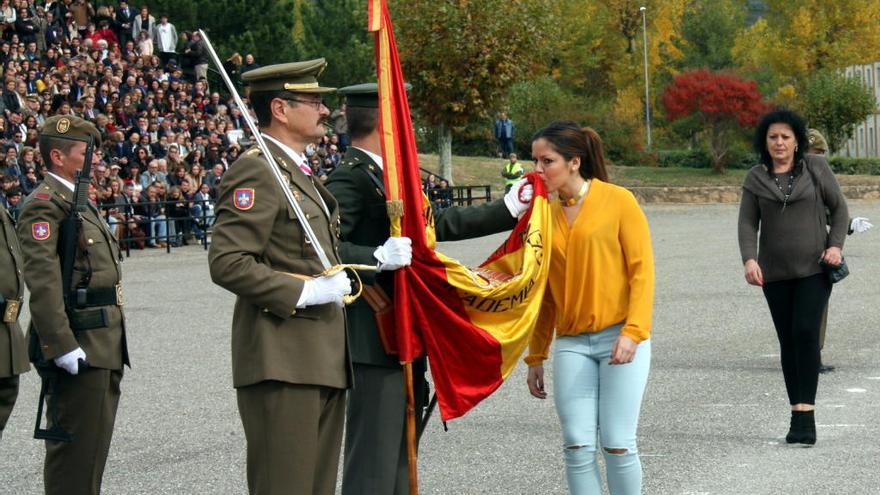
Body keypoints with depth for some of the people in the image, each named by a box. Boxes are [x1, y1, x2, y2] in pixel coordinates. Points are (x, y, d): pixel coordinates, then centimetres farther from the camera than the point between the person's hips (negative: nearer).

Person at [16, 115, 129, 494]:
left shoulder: (78, 202, 19)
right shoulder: (45, 204, -13)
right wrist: (62, 346, -28)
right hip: (78, 349, -10)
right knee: (76, 449, -7)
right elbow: (42, 281, -23)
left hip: (102, 346, 10)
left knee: (93, 447, 15)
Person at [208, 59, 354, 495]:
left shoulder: (299, 172, 20)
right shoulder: (256, 172, -12)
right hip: (283, 361, -10)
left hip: (322, 360, 10)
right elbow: (227, 262, -21)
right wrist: (305, 291, -21)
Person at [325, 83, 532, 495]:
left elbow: (439, 224, 25)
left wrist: (507, 210, 26)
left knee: (399, 460, 14)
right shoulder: (350, 177, -14)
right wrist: (378, 258, -33)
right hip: (375, 344, -11)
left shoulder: (385, 175, 17)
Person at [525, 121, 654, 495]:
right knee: (577, 447, -3)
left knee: (617, 445, -4)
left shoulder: (617, 201, -3)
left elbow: (642, 269, -6)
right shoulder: (546, 214, 10)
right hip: (571, 343, 4)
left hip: (620, 338, -4)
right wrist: (536, 356, 17)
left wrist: (633, 331, -16)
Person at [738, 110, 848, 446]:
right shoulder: (755, 178, 6)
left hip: (814, 267, -2)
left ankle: (805, 413, -18)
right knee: (788, 340, 4)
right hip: (775, 273, 3)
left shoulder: (816, 167, 2)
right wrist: (749, 259, -16)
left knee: (806, 332, -16)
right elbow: (748, 223, 1)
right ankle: (799, 416, 10)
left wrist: (836, 245, -8)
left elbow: (839, 207, 6)